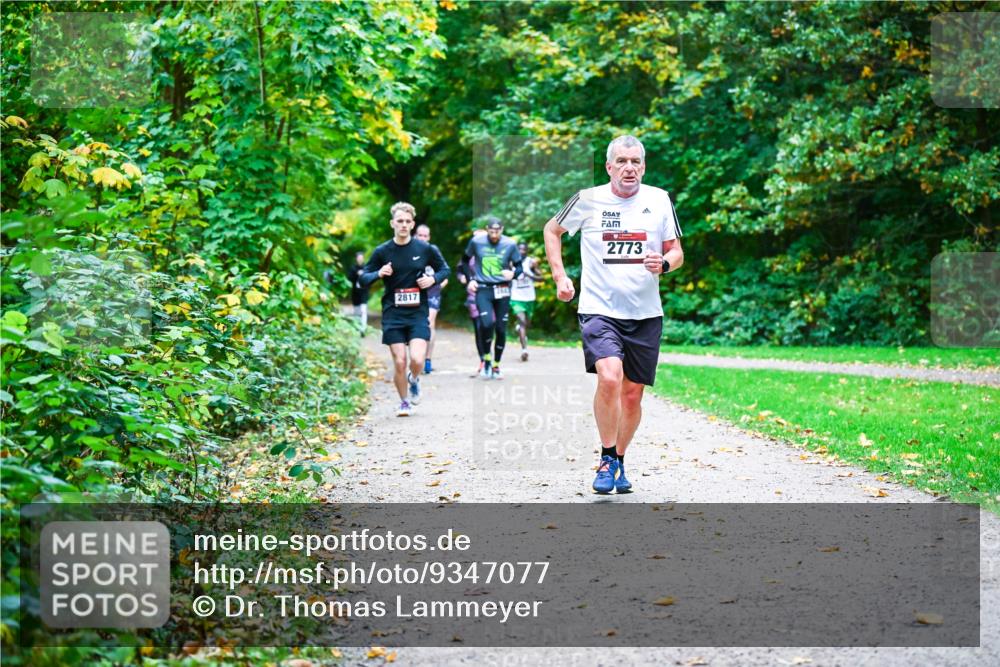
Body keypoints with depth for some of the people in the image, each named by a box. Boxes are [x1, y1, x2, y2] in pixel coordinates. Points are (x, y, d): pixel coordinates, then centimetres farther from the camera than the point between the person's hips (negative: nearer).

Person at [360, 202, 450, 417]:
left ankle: (414, 379, 22)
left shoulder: (425, 249, 0)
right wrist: (378, 274, -15)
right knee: (399, 362, -3)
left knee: (417, 359, -15)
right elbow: (363, 278, 6)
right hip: (393, 314, 0)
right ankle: (404, 403, 20)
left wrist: (433, 279, -7)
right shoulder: (382, 251, 0)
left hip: (418, 313, 0)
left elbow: (445, 269, 13)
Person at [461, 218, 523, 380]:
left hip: (502, 291, 1)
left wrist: (513, 273, -16)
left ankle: (496, 366, 19)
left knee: (501, 329, 3)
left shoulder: (510, 244, -2)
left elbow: (519, 267, 6)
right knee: (487, 323, -21)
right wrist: (470, 279, 2)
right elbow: (464, 261, 14)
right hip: (483, 290, -1)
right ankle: (486, 359, 0)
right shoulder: (476, 242, -2)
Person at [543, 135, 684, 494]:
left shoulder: (659, 200, 4)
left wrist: (664, 263, -12)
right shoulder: (588, 199, -1)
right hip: (599, 309, -3)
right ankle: (606, 459, -6)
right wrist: (560, 276, 6)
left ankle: (619, 461, 29)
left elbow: (676, 251, 11)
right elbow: (552, 230, 16)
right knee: (609, 378, -24)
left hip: (645, 314, 3)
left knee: (632, 395, 7)